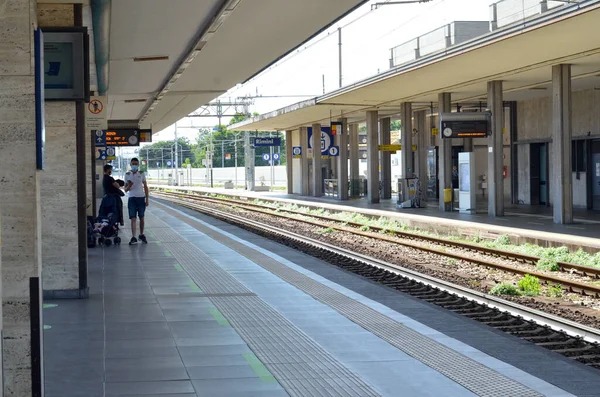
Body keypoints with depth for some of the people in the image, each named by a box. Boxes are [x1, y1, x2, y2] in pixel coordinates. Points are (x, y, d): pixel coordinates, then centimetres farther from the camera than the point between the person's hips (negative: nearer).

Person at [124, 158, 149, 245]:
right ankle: (133, 237, -12)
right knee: (133, 218, -8)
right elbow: (125, 189, 4)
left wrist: (147, 199, 1)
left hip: (141, 198, 1)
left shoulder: (141, 174, 3)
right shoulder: (127, 175, 2)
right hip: (132, 198, -1)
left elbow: (145, 187, 6)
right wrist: (129, 186, -19)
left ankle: (141, 235, 24)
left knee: (141, 217, 9)